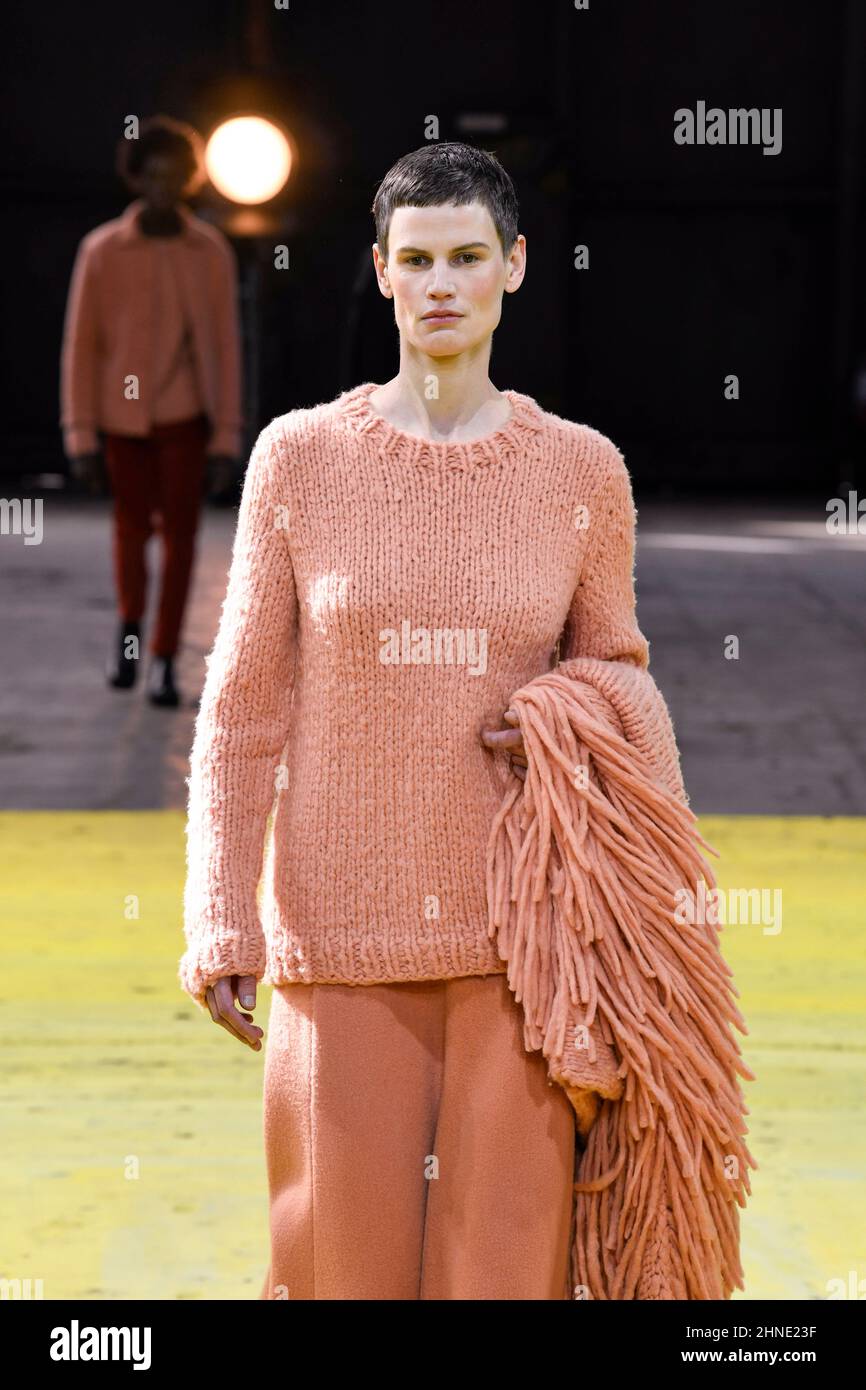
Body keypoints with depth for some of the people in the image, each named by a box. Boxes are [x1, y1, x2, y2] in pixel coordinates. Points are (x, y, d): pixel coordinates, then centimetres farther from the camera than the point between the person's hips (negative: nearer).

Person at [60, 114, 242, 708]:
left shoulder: (211, 251, -3)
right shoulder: (102, 251, -6)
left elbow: (226, 347, -1)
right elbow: (80, 346, -4)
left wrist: (227, 438, -4)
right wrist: (81, 436, -7)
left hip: (186, 413, 0)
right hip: (124, 414, 0)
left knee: (180, 532, -3)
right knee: (133, 529, 10)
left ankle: (165, 660, 5)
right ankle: (130, 624, 37)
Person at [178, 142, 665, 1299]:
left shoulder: (581, 470, 4)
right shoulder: (300, 456, 1)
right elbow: (241, 711, 3)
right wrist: (220, 925, -3)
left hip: (519, 932, 1)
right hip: (342, 933, 0)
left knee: (508, 1260, -1)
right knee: (344, 1259, 0)